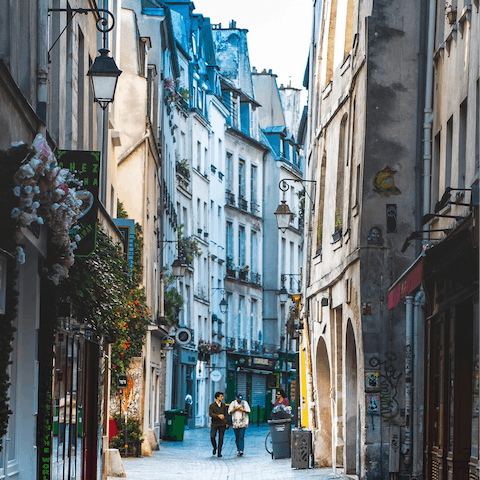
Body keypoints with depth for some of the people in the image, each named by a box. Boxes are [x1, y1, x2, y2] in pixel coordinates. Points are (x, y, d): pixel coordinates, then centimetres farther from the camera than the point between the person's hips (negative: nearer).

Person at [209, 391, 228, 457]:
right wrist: (218, 416, -26)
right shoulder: (212, 405, -1)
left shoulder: (223, 405, 8)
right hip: (214, 424, -2)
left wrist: (226, 423, 4)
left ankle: (219, 452, 7)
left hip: (222, 424, 2)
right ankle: (215, 447, 14)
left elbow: (226, 415, 11)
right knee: (212, 437, -13)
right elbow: (210, 414, -13)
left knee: (221, 438, 0)